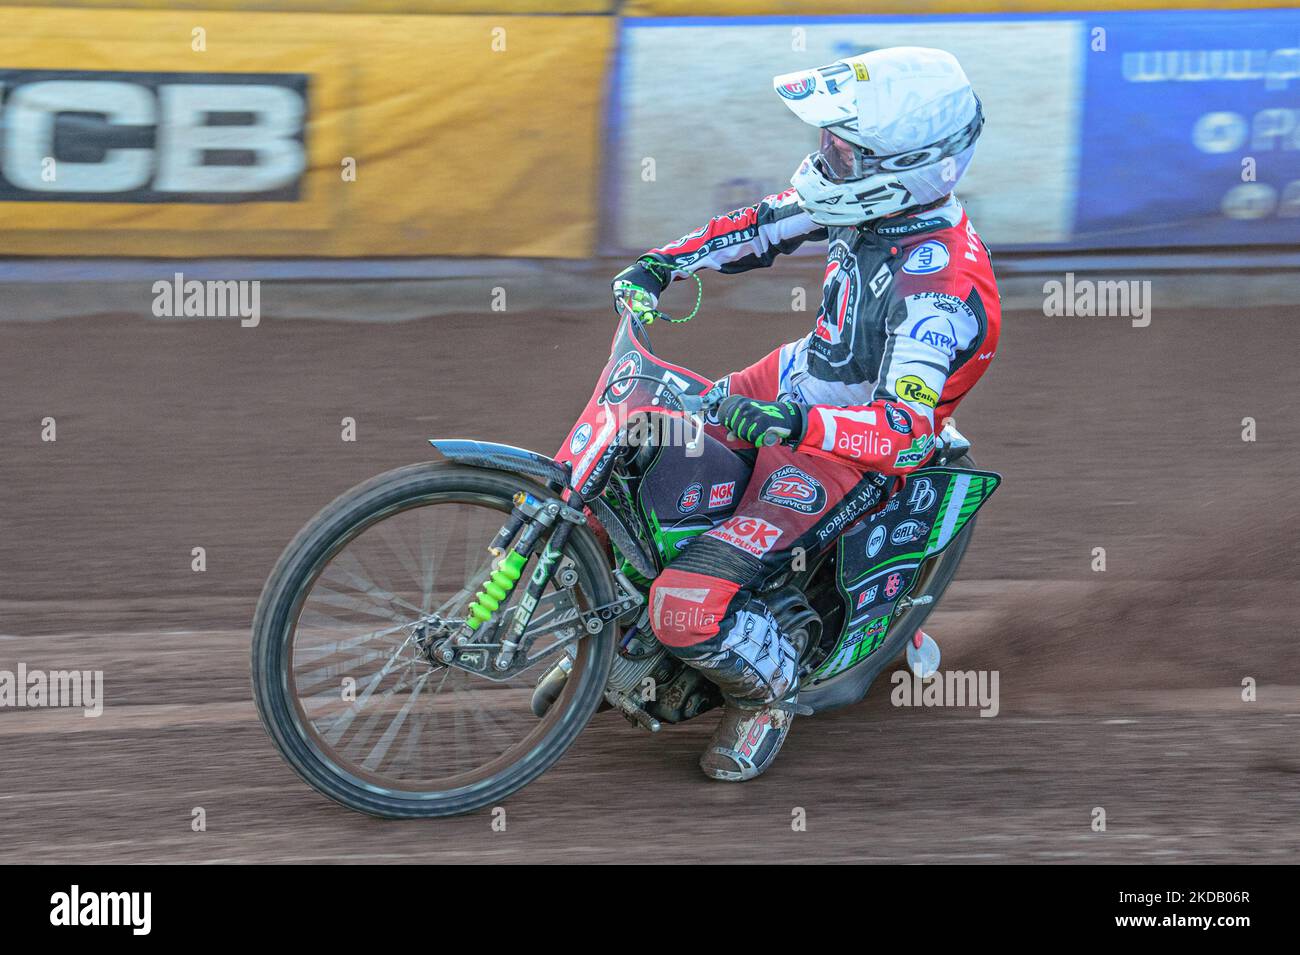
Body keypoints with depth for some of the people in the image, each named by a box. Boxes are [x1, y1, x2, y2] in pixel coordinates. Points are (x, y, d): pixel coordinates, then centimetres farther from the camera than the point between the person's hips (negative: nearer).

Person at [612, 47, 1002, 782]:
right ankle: (610, 625, 32)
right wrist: (663, 263, -2)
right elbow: (762, 227, 9)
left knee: (689, 609, -20)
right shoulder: (882, 199, -8)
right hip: (802, 377, 9)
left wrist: (794, 421, -53)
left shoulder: (941, 286, -33)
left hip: (850, 455, -9)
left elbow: (909, 429, -40)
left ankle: (770, 685, 12)